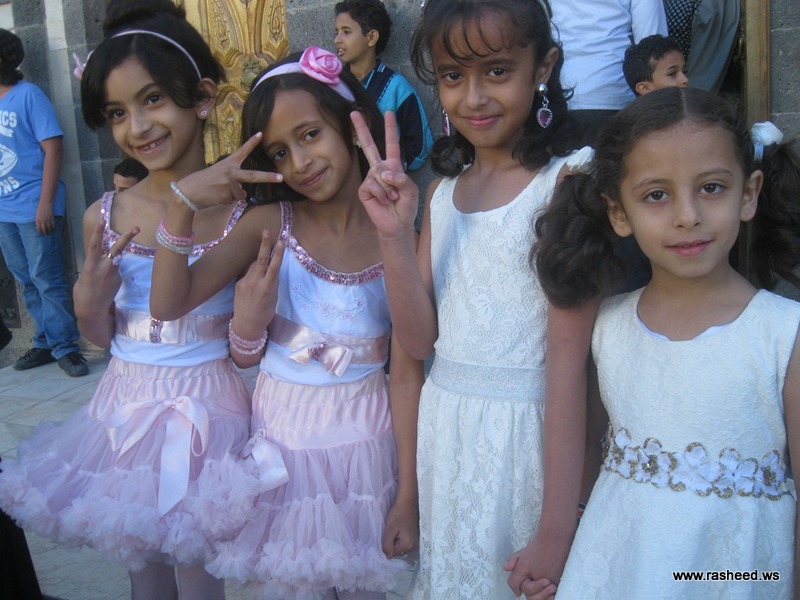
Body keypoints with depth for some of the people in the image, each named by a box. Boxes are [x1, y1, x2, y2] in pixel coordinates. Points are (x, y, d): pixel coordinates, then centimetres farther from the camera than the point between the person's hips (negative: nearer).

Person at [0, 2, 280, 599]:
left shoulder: (243, 215, -13)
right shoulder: (105, 218, -3)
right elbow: (103, 337, 7)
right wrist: (89, 301, -12)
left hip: (205, 411, -3)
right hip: (125, 408, 4)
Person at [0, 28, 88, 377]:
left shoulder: (28, 95, -6)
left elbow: (52, 149, -11)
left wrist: (45, 203, -17)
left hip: (32, 208, -7)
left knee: (47, 280, -4)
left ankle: (65, 347, 5)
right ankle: (46, 343, 22)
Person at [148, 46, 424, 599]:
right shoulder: (271, 225, -7)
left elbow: (406, 372, -9)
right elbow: (168, 304, -13)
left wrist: (408, 495, -6)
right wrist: (182, 205, -27)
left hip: (364, 439, 0)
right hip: (282, 440, 1)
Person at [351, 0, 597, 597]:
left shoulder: (565, 180, -13)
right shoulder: (441, 189, 5)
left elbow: (569, 358, -18)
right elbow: (420, 339, 1)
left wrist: (557, 528, -18)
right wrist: (394, 232, -14)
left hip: (528, 431, -5)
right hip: (444, 429, 6)